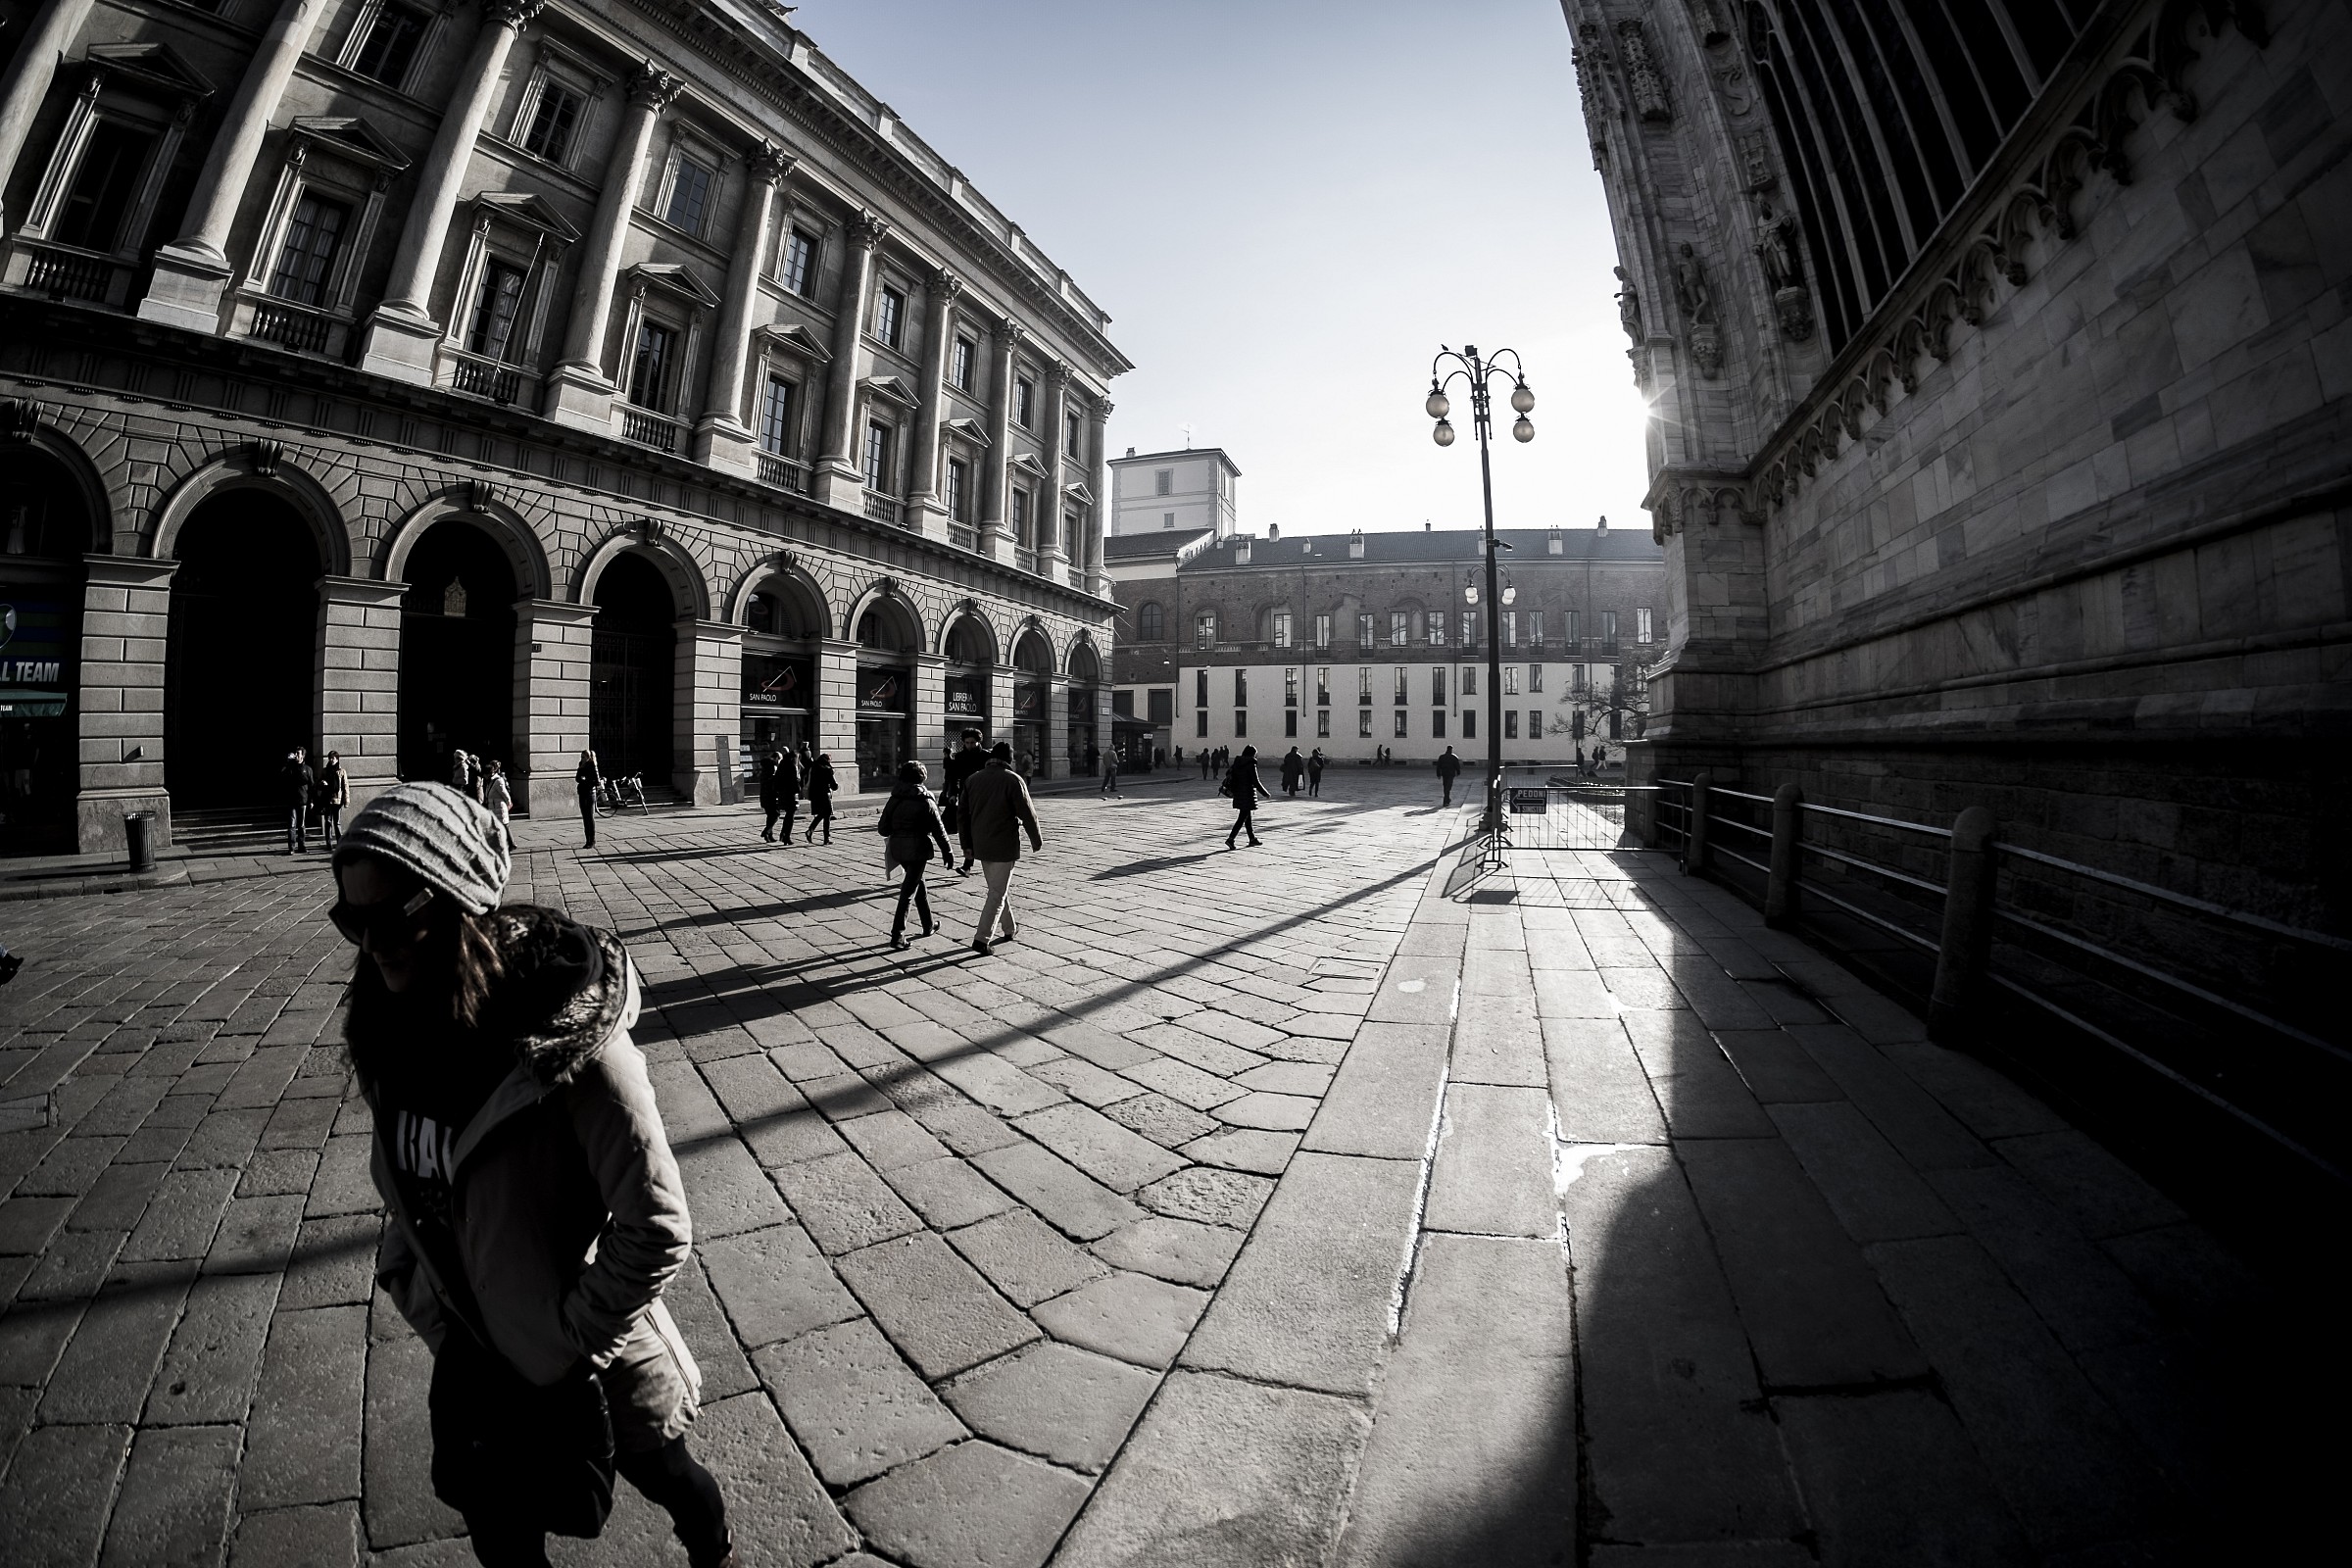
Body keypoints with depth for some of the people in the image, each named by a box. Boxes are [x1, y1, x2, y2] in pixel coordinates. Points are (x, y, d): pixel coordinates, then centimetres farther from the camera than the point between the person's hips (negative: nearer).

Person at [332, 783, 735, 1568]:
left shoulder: (563, 1028, -33)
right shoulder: (393, 1025, -10)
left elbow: (657, 1228, -28)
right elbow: (406, 1184, 8)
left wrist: (571, 1339, -18)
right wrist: (411, 1284, 1)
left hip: (589, 1366, -5)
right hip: (474, 1355, 6)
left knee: (663, 1476, 22)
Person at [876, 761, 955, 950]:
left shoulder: (894, 799, 3)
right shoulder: (925, 801, -9)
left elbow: (883, 829, 3)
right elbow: (938, 830, -7)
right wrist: (947, 852, 3)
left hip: (897, 848, 6)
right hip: (917, 849, -6)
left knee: (919, 883, 22)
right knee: (908, 892, -4)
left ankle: (928, 926, 33)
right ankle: (897, 936, -8)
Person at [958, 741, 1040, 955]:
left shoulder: (972, 780, 7)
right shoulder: (1012, 780, -12)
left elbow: (964, 814, 9)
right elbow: (1027, 813, -10)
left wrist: (967, 845, 15)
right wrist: (1036, 840, 3)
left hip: (980, 846, 6)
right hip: (1004, 846, -6)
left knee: (999, 888, 20)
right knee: (998, 893, -1)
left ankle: (1010, 929, 33)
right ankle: (980, 938, -8)